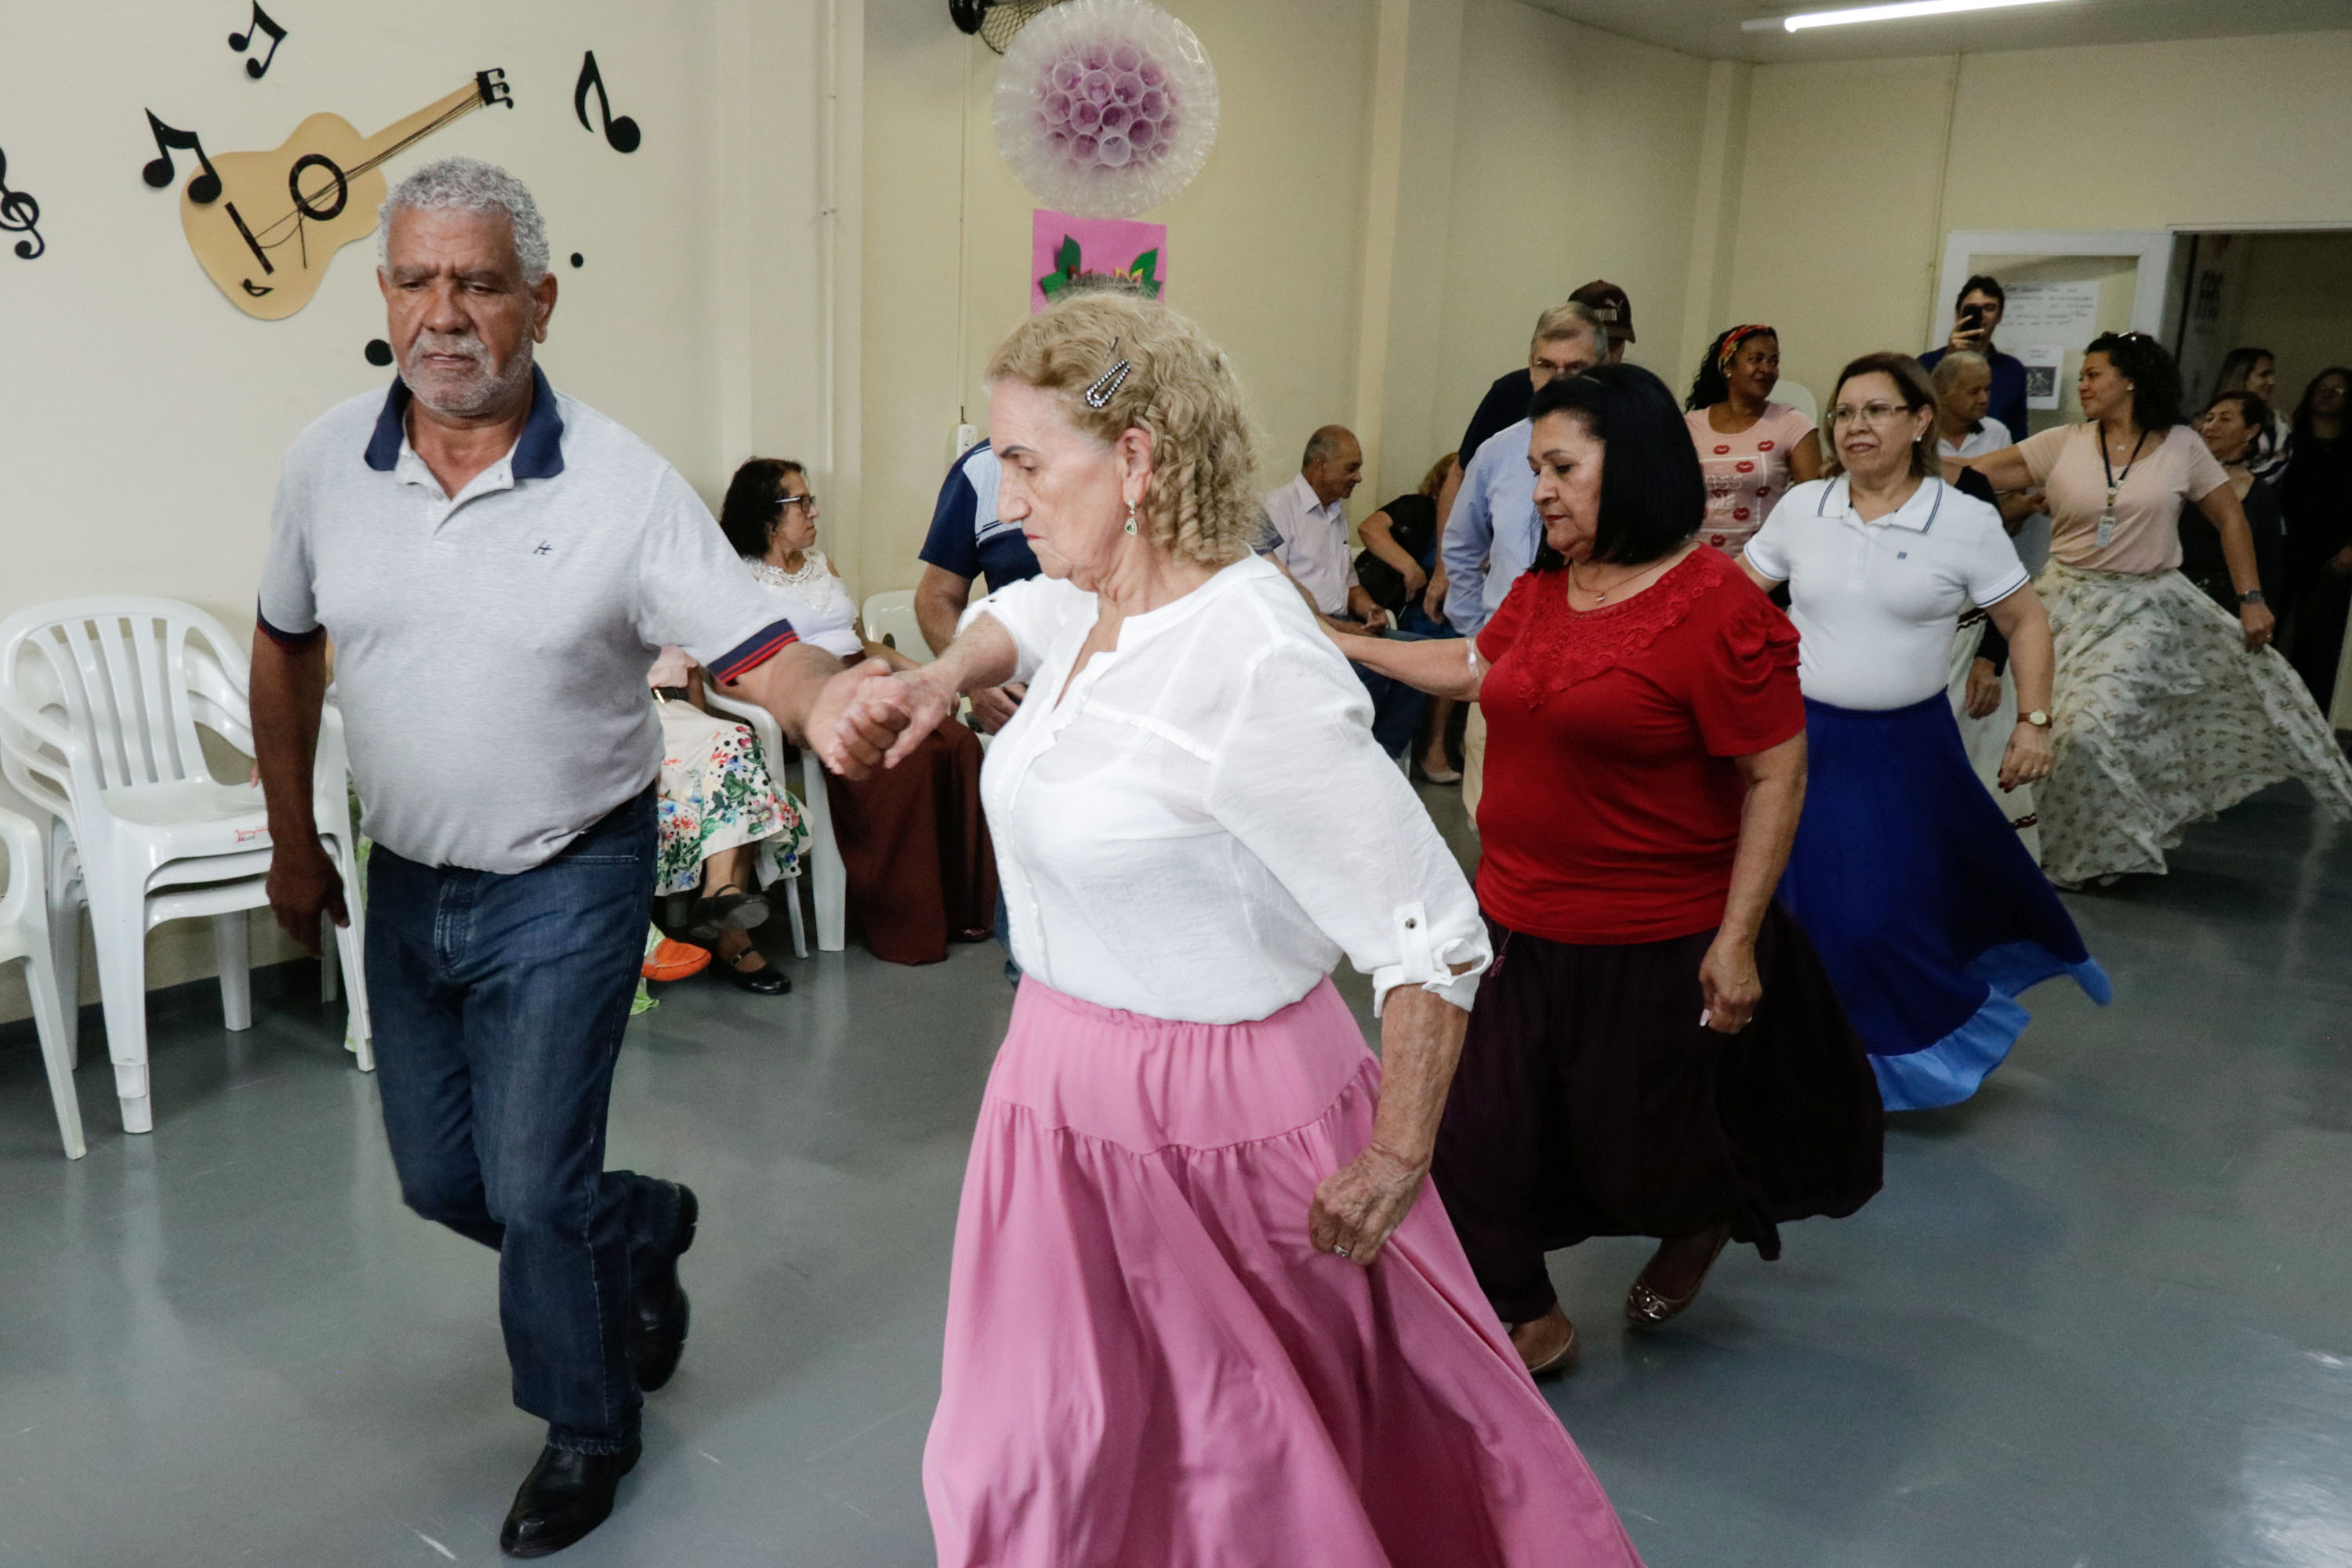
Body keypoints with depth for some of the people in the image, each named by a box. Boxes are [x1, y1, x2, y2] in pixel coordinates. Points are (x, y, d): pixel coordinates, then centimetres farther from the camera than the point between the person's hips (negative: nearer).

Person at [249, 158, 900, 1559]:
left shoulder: (623, 485, -17)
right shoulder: (327, 463, -4)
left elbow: (762, 652, -22)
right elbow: (286, 652, 10)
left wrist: (827, 702, -46)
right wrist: (294, 843, 14)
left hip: (567, 885, -5)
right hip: (406, 881, 5)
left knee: (535, 1187, 1)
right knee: (439, 1177, 16)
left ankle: (589, 1427, 29)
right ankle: (640, 1232, 46)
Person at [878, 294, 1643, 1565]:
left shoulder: (1252, 669, -27)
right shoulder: (1101, 604, -1)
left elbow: (1435, 939, -23)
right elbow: (1024, 611, 27)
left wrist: (1397, 1158, -16)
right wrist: (946, 672, 7)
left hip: (1209, 1121, -7)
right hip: (1068, 1084, 8)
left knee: (1252, 1456, 16)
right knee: (1038, 1456, 21)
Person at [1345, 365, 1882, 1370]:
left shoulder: (1716, 605, -18)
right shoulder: (1543, 589, 5)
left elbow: (1776, 778, -17)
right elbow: (1475, 671, 21)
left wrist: (1737, 940, -18)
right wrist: (1341, 643, 20)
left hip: (1656, 946, -6)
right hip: (1517, 925, 7)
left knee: (1643, 1144, 13)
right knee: (1477, 1132, 9)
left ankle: (1704, 1223, 51)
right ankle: (1530, 1325, 31)